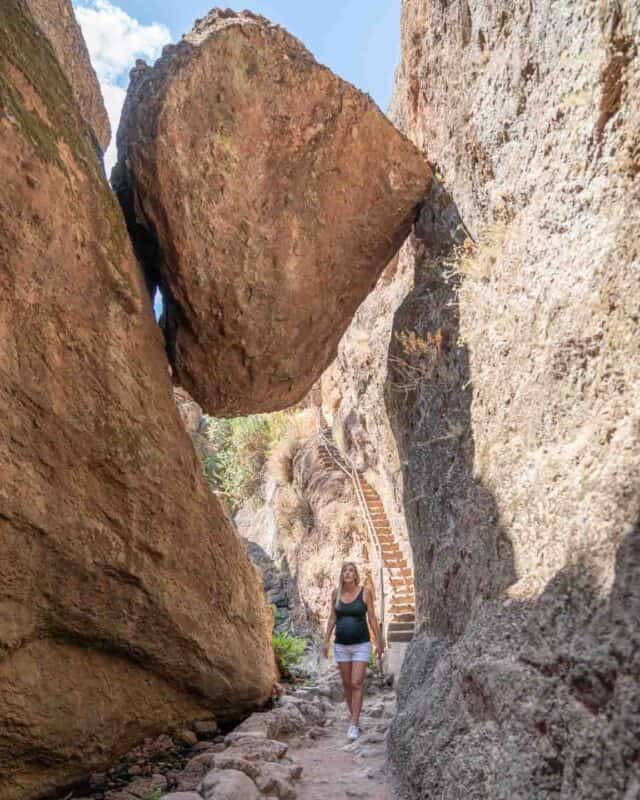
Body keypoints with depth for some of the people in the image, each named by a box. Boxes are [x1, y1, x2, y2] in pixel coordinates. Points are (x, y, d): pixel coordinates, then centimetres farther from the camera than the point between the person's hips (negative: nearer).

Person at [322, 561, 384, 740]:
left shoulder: (365, 592, -7)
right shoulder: (336, 593, 1)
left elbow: (372, 618, -3)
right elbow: (332, 619, 7)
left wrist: (379, 641, -3)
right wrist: (326, 641, 3)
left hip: (361, 645, -3)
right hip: (341, 646, 3)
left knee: (357, 684, -9)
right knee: (347, 684, 10)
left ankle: (354, 725, -3)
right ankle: (355, 719, 26)